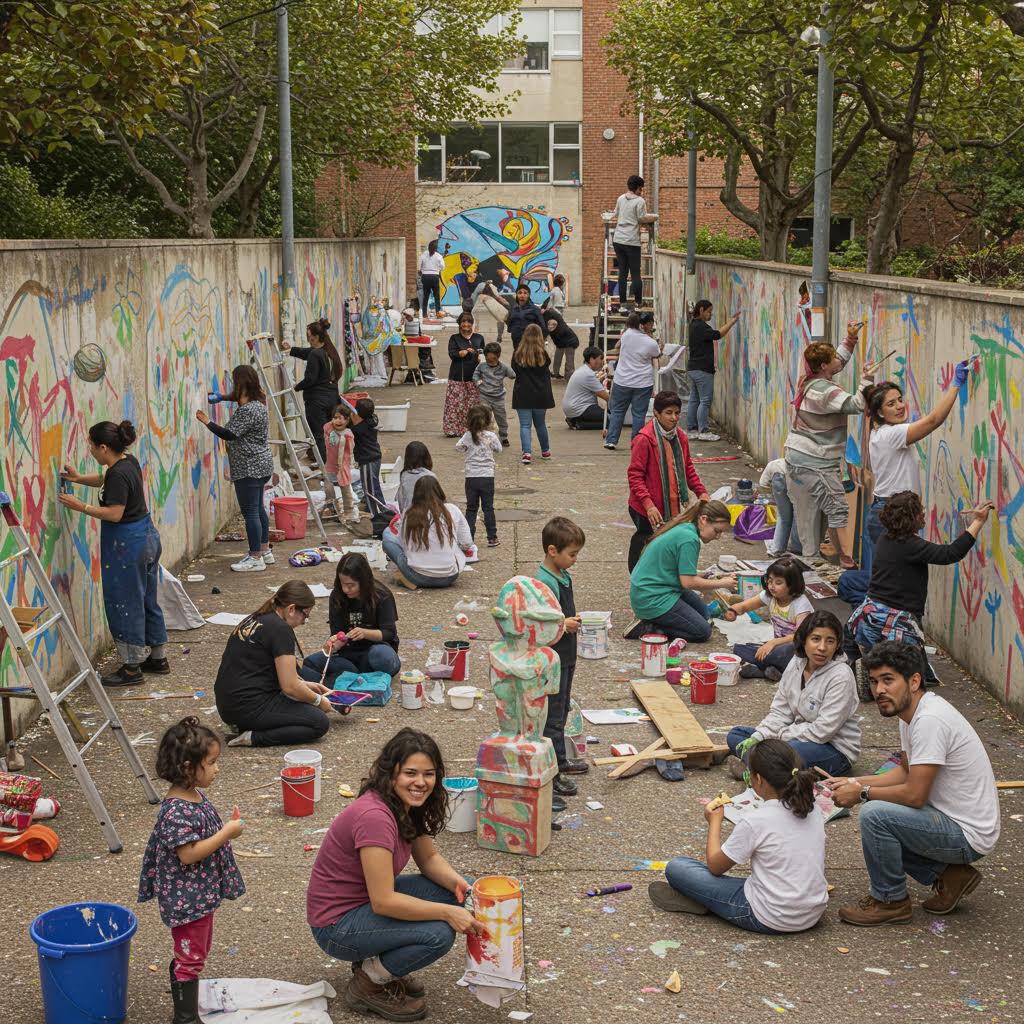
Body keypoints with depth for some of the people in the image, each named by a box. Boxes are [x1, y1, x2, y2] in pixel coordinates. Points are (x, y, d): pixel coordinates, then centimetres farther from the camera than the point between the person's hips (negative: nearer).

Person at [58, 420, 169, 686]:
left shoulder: (119, 474, -22)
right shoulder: (129, 462, 7)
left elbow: (114, 514, -22)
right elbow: (106, 479, 26)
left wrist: (81, 507, -16)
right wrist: (79, 478, 14)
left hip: (127, 544, -10)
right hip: (147, 536, 10)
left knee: (125, 604, 0)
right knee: (146, 601, 18)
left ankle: (132, 667, 8)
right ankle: (158, 659, 27)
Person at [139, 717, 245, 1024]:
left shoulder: (197, 797, 3)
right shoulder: (176, 810, -28)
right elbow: (188, 853, -30)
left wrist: (226, 827, 7)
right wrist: (226, 833, -26)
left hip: (202, 894, 10)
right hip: (186, 898, -10)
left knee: (196, 953, 23)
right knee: (190, 958, 3)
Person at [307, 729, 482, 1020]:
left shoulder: (408, 805, -2)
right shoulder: (374, 816, -30)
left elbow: (428, 859, 8)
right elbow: (383, 902, -29)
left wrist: (456, 882, -12)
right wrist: (447, 912, -26)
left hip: (368, 900, 9)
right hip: (337, 924, -9)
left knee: (455, 891, -3)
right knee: (439, 933, -24)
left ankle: (376, 960, 10)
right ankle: (369, 983, -1)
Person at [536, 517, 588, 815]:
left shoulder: (564, 577, 8)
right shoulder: (543, 583, -23)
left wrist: (575, 622, 9)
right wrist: (562, 626, -27)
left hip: (565, 659, 10)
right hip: (549, 663, -10)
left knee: (561, 713, 24)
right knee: (551, 721, -6)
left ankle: (559, 761, 40)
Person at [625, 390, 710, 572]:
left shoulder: (680, 437, 8)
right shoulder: (644, 439, -15)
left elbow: (687, 468, 20)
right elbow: (634, 475, -17)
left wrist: (701, 491, 8)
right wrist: (648, 505, -26)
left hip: (672, 507, 7)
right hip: (646, 511, -7)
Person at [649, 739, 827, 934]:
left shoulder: (755, 822, -19)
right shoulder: (812, 810, 0)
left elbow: (715, 866, -5)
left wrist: (714, 821, 10)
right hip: (814, 916, 7)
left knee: (675, 868, -3)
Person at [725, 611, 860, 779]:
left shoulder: (841, 676, -21)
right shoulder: (796, 663, 0)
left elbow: (823, 730, -24)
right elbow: (780, 712, 4)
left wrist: (779, 735, -15)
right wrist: (758, 737, -13)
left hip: (835, 748, -8)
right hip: (799, 737, 8)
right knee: (735, 734, 3)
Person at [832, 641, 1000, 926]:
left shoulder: (930, 720, -25)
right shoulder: (911, 712, 5)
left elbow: (915, 794, -25)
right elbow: (906, 772, 19)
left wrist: (862, 793, -11)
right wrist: (854, 783, 7)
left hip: (968, 835, -10)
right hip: (953, 819, 10)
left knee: (874, 814, -22)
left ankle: (890, 901, -2)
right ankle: (948, 875, 13)